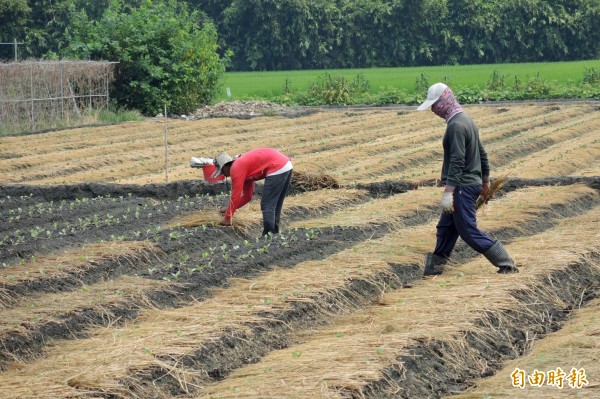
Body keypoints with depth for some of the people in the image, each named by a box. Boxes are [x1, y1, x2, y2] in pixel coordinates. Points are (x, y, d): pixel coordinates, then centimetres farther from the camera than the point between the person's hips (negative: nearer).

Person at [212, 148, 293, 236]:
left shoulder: (236, 169, -3)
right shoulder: (243, 165, 25)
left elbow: (235, 196, -1)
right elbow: (247, 196, 31)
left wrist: (227, 217, 7)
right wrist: (230, 208, 28)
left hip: (277, 168, -10)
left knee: (267, 206, -4)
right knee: (275, 206, 17)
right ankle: (274, 233, 20)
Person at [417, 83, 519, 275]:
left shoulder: (456, 125, -19)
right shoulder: (466, 120, 13)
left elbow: (457, 162, -25)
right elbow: (482, 153, 19)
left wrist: (448, 192, -27)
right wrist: (485, 181, 26)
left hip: (462, 187, -10)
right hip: (473, 182, 10)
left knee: (469, 231, -5)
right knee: (445, 227, 14)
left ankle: (507, 265, -3)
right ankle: (435, 267, 20)